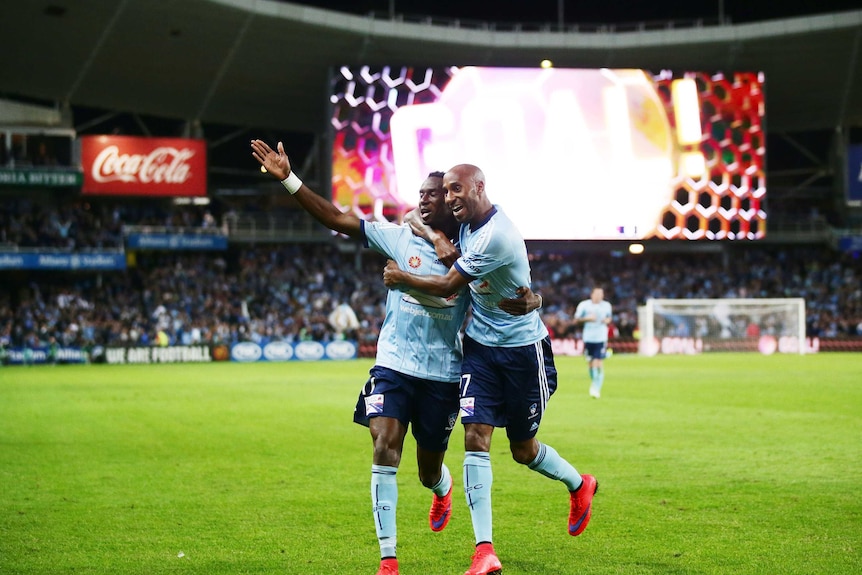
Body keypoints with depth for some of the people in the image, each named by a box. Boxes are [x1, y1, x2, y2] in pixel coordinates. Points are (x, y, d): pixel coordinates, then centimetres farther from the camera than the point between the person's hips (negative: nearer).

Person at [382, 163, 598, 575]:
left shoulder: (496, 235, -25)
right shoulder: (467, 225, 2)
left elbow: (448, 286, -20)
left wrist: (401, 277, -7)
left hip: (522, 350, -7)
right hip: (480, 346, 7)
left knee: (523, 451, 7)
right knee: (475, 438, -9)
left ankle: (579, 486, 40)